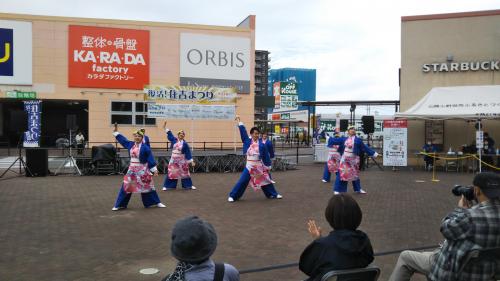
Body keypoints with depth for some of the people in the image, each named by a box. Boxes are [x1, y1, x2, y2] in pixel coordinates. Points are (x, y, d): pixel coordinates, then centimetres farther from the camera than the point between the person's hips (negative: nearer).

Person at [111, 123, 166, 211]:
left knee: (147, 186, 3)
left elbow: (150, 159, -12)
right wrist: (116, 131, 20)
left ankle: (157, 203, 16)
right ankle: (119, 205, 15)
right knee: (126, 187, 6)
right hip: (132, 169, 4)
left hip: (142, 170, -4)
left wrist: (154, 170, -14)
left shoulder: (145, 148, -12)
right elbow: (122, 139, 18)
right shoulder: (130, 144, 3)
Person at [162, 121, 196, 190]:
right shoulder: (174, 140, 1)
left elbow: (188, 153, -4)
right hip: (173, 160, 1)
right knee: (171, 173, 1)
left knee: (185, 173, 8)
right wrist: (165, 127, 11)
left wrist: (191, 161, -6)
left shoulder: (185, 143, -5)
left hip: (182, 161, -1)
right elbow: (169, 134, 11)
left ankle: (189, 185, 20)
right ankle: (166, 186, 7)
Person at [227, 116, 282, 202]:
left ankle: (273, 194, 31)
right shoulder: (247, 141, -3)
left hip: (259, 166, 1)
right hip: (249, 166, -1)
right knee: (242, 181, -4)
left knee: (266, 179, 14)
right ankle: (232, 196, 5)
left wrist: (268, 166, 2)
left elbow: (266, 155, 0)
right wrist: (239, 121, 3)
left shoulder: (261, 144, -5)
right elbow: (243, 131, 1)